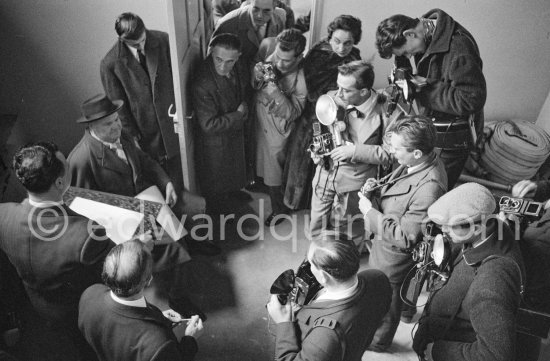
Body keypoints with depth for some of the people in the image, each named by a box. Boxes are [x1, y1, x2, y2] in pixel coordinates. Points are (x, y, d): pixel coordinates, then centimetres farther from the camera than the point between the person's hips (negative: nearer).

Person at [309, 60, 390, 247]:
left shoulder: (384, 112, -20)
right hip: (324, 174, 4)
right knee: (317, 228, 20)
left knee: (347, 235, 15)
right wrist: (317, 149, -9)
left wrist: (355, 151, -24)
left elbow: (391, 153, -14)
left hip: (353, 184, -3)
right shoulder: (332, 98, -9)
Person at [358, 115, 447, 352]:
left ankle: (379, 340, 49)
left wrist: (369, 211, -26)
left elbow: (403, 238, -32)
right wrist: (377, 189, -10)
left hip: (394, 256, -8)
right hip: (383, 244, 8)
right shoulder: (415, 163, -9)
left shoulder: (429, 188, -37)